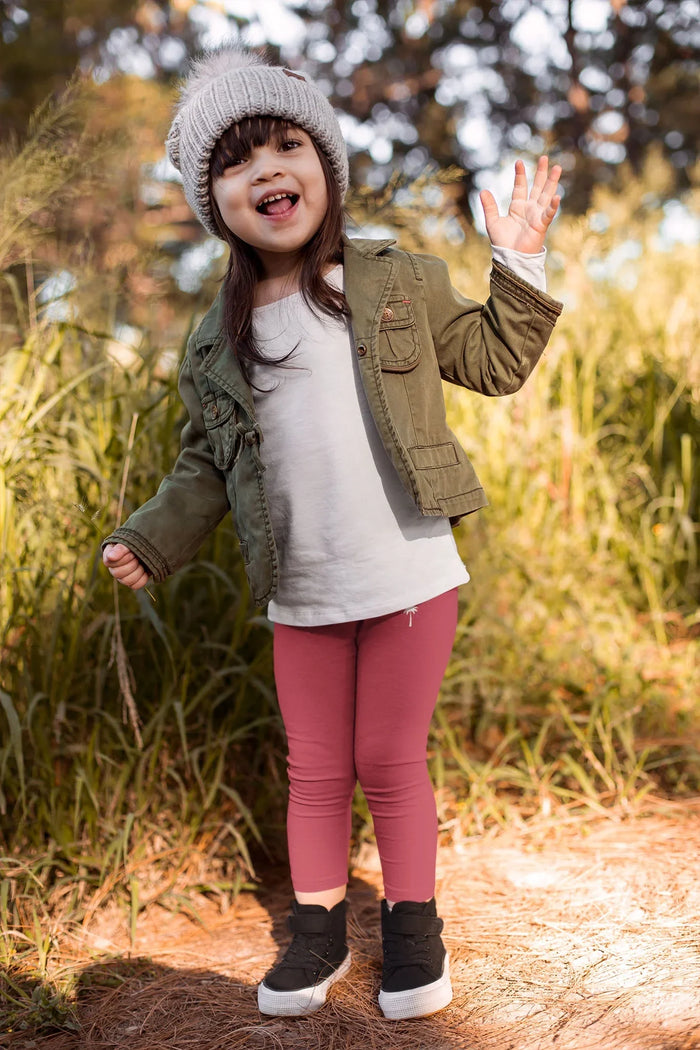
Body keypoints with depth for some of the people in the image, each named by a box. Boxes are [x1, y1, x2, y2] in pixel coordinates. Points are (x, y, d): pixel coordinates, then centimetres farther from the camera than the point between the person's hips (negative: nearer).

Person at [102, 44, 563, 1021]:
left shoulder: (401, 283, 0)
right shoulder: (216, 341, 4)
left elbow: (494, 362, 5)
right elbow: (204, 463, 11)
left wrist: (520, 263, -4)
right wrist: (153, 538, 1)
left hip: (409, 577, -2)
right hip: (302, 598, 3)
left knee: (390, 762, 6)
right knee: (315, 770, 13)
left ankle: (412, 923, 27)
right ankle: (318, 929, 32)